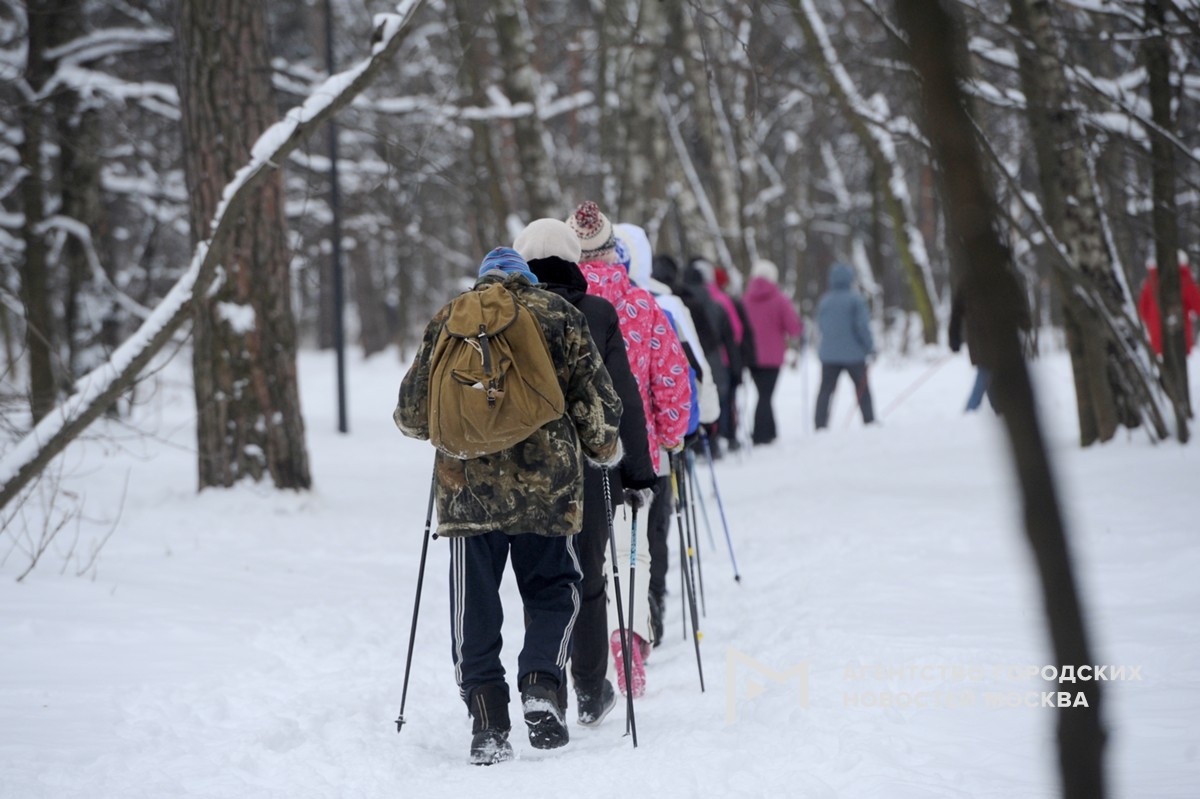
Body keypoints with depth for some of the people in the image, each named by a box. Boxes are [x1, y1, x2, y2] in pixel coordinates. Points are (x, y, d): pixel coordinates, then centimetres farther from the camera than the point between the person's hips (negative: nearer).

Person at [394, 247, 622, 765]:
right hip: (546, 483, -1)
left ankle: (487, 721, -1)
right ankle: (541, 686, -9)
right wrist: (605, 450, 23)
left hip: (466, 484, 1)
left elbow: (412, 416, 12)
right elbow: (597, 404, 4)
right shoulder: (561, 316, 6)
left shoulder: (446, 321, 10)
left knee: (474, 605, 7)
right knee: (553, 590, 14)